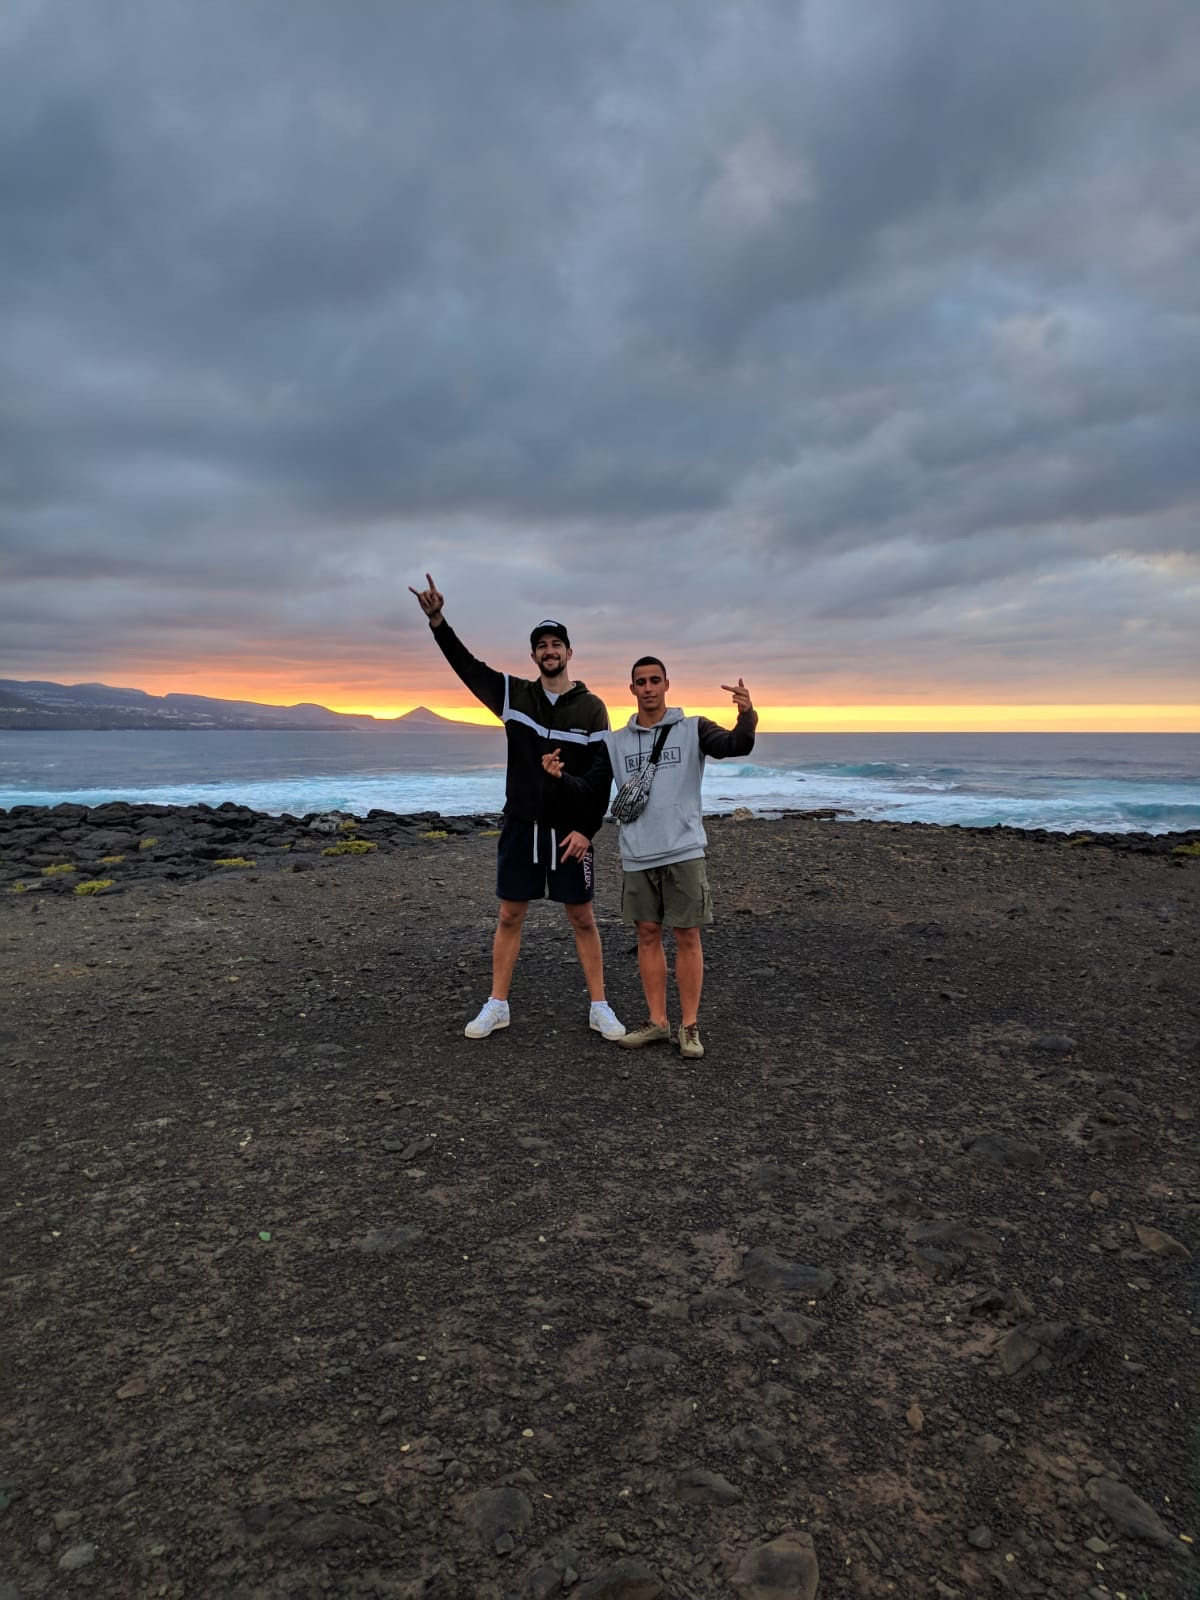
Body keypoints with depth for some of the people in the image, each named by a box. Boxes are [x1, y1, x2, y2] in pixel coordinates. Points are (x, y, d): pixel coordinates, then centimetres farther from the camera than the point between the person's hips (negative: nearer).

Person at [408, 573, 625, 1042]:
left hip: (571, 830, -2)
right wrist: (437, 620, -18)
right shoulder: (515, 695, 3)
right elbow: (467, 666, -5)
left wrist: (586, 829, -13)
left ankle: (599, 1008, 16)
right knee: (509, 916, 8)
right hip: (521, 826, 2)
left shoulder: (591, 708, -3)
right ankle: (497, 1006, 19)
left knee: (583, 919, 5)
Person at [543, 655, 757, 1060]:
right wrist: (561, 775, -15)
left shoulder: (693, 729, 0)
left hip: (684, 851, -3)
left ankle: (689, 1025, 12)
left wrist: (746, 716, -37)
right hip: (637, 855, 3)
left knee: (687, 936, 1)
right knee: (647, 935, 9)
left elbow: (736, 746, -16)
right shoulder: (615, 742, 8)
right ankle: (656, 1021, 21)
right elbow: (591, 786, 6)